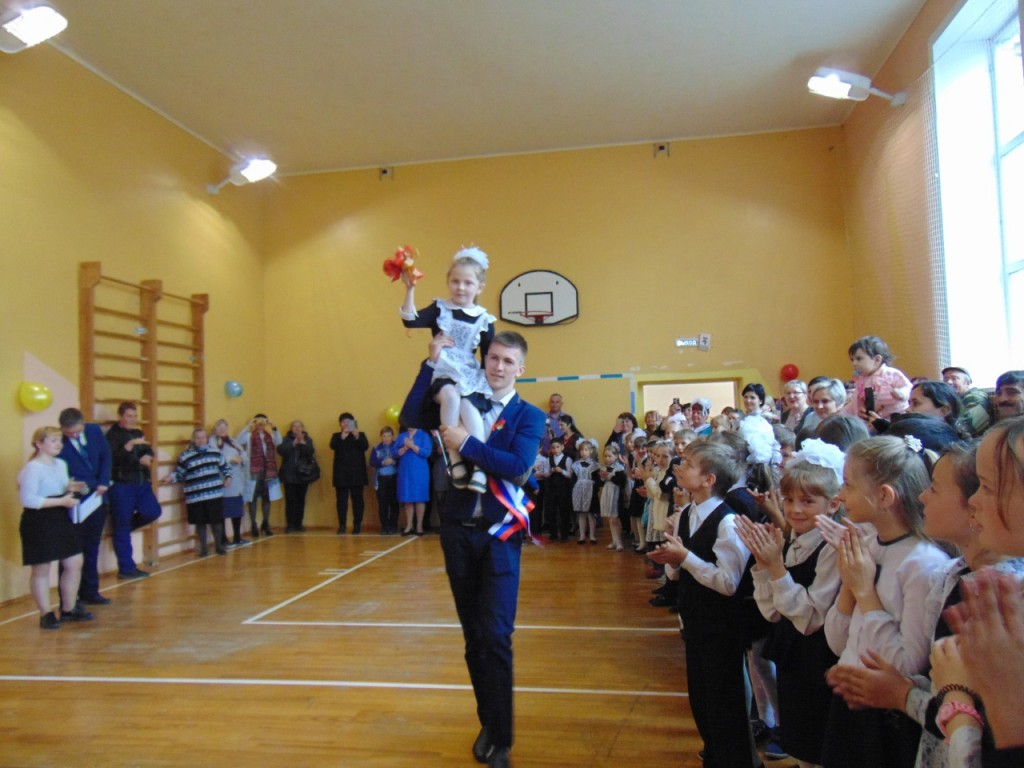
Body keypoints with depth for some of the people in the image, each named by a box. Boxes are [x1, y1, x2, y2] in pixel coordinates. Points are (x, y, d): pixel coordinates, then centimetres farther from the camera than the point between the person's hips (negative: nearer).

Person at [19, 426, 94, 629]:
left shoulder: (61, 464, 11)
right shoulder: (32, 468, -16)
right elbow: (29, 500, -22)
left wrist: (71, 489, 1)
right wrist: (62, 501, -22)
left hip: (61, 520, 9)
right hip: (38, 523, -8)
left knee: (74, 563, 9)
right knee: (41, 569, 3)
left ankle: (69, 609, 23)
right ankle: (46, 614, 15)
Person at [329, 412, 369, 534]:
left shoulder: (360, 435, 9)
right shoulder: (336, 436, 10)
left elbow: (365, 447, -8)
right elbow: (333, 446, -11)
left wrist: (357, 436, -25)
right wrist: (342, 436, -26)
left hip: (357, 474, 0)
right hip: (341, 474, 0)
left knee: (357, 500, 1)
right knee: (341, 500, 0)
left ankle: (357, 525, 6)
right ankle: (342, 526, 4)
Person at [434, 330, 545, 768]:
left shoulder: (529, 416, -2)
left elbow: (519, 466, -17)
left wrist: (466, 444, -21)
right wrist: (432, 364, -6)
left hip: (500, 534, -3)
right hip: (458, 530, 3)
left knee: (496, 636, -6)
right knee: (472, 634, 13)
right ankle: (487, 723, 29)